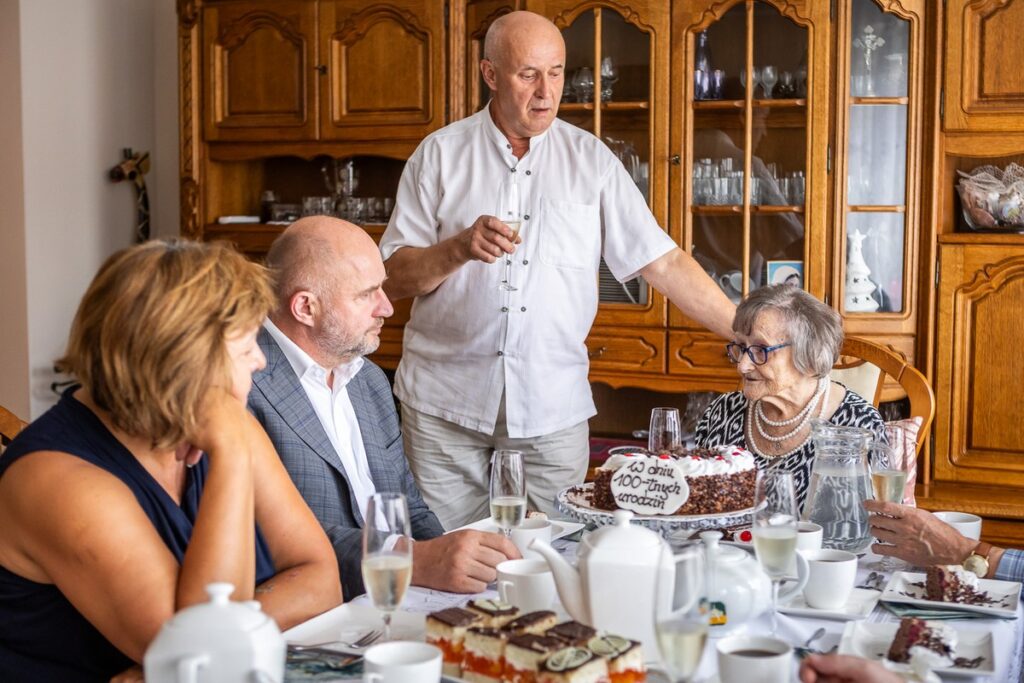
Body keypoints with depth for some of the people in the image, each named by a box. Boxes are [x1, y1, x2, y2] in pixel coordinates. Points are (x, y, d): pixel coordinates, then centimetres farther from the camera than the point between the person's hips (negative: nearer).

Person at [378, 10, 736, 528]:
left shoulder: (590, 159, 4)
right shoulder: (440, 154, 2)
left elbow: (662, 262, 2)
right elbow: (391, 279, 0)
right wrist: (460, 248, -17)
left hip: (554, 408, 1)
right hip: (445, 406, 0)